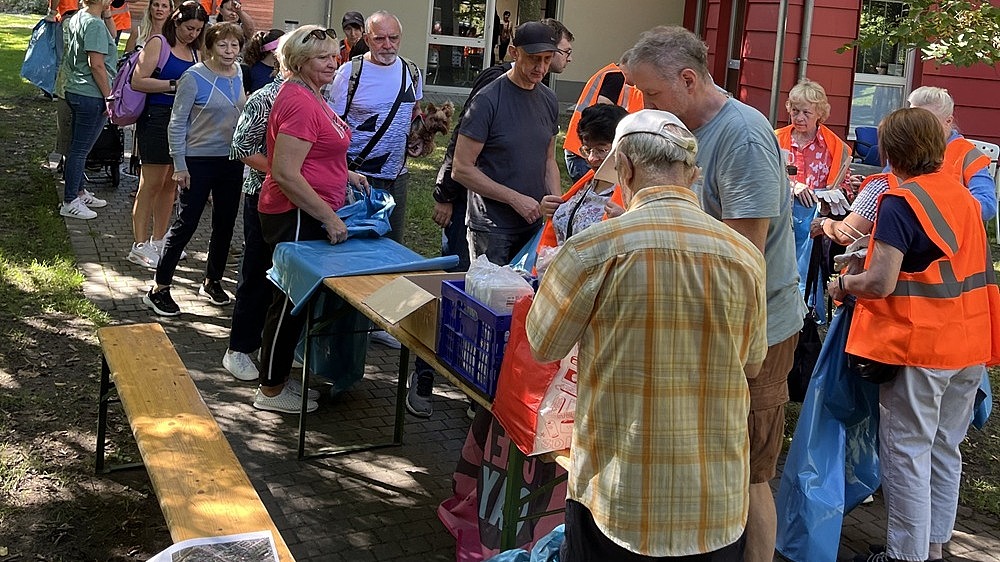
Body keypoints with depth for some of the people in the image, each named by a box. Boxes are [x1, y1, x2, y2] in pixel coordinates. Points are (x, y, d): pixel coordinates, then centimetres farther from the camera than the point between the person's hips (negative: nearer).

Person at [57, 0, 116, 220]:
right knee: (80, 150, -2)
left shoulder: (77, 18, 12)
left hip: (75, 92, 10)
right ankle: (69, 203, 6)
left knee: (77, 148, 19)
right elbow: (96, 65, -21)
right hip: (92, 95, -10)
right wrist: (109, 96, -15)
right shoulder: (94, 24, -18)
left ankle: (79, 193, 32)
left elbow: (111, 35, 25)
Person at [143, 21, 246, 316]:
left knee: (225, 224, 13)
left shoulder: (239, 76, 3)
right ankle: (159, 289, 5)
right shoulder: (194, 78, -14)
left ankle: (212, 280, 29)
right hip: (199, 161, -6)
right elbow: (177, 124, -12)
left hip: (232, 161, 6)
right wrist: (179, 166, -15)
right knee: (186, 224, -4)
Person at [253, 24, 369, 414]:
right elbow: (285, 173, -25)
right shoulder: (299, 101, -20)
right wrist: (329, 218, -23)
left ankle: (280, 377, 31)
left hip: (309, 215, 10)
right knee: (290, 300, 1)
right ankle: (271, 390, 14)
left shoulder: (311, 96, 12)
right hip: (295, 216, -10)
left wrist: (345, 175, 15)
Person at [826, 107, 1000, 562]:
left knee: (906, 453, 2)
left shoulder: (900, 201, -14)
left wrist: (843, 284, -2)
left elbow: (880, 283, -20)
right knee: (945, 449, 16)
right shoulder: (963, 194, 10)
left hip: (919, 346, -8)